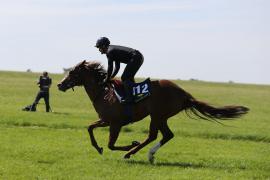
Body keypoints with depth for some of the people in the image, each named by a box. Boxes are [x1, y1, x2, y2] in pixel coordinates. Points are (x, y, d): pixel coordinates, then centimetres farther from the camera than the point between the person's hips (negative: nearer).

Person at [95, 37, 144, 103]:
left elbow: (110, 68, -8)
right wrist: (110, 77, 22)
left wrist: (107, 80, 3)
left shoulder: (110, 52, -7)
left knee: (125, 78, -9)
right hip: (139, 57, 10)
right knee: (128, 78, 22)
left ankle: (129, 98, -16)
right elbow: (117, 67, 27)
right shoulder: (114, 49, 23)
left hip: (135, 58, -10)